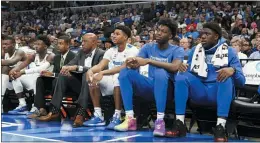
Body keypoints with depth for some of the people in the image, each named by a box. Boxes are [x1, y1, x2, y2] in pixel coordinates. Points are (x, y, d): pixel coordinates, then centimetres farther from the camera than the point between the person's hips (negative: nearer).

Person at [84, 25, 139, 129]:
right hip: (112, 81, 7)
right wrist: (90, 70, -26)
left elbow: (124, 67, -26)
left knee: (117, 77, -38)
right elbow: (100, 66, -2)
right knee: (92, 77, -14)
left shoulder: (132, 50, -11)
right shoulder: (111, 51, 9)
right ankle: (98, 116, -14)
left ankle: (117, 117, -34)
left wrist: (103, 73, -35)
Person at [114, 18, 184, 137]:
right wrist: (132, 63, -28)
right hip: (150, 86, 4)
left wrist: (148, 61, -28)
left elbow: (175, 67, -24)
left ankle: (160, 120, -36)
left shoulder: (177, 50, -3)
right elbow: (136, 65, -1)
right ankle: (130, 119, -25)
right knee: (125, 72, -19)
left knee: (160, 72, -37)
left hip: (167, 88, -4)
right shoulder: (148, 47, 9)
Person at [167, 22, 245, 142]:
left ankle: (220, 127, -41)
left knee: (227, 77, -33)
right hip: (199, 92, 3)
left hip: (220, 92, -3)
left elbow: (241, 81, -8)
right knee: (181, 77, -23)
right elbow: (188, 72, 10)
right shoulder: (195, 50, 9)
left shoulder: (229, 52, -1)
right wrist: (183, 67, -14)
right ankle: (179, 124, -28)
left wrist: (233, 70, -31)